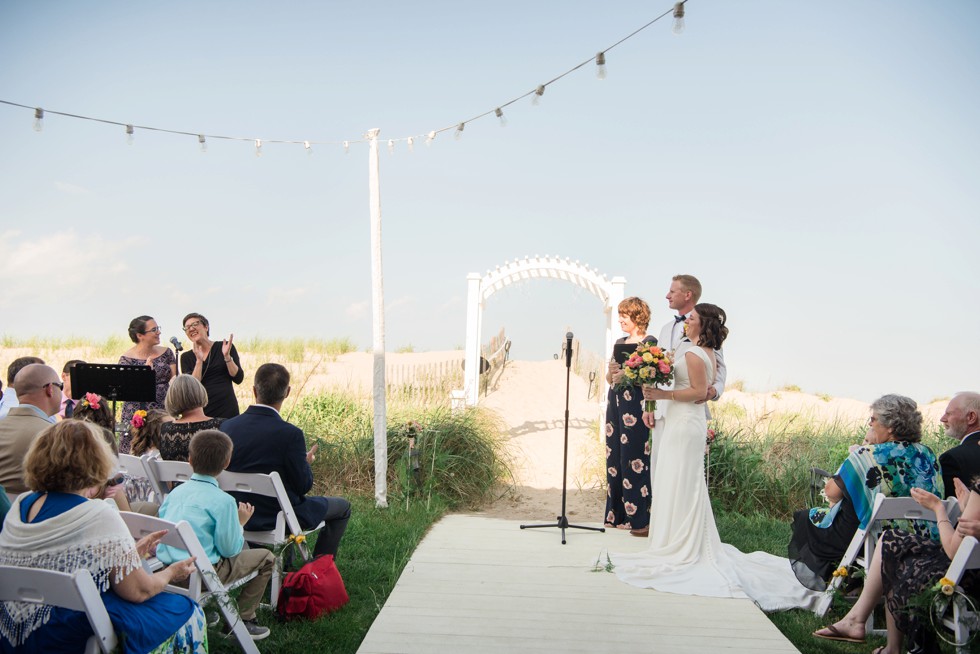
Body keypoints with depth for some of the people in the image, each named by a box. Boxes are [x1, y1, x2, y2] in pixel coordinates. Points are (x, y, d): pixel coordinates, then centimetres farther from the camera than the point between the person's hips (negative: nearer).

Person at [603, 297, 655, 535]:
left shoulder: (649, 343, -4)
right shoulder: (619, 343, 17)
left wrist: (626, 373, -18)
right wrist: (611, 371, -3)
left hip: (636, 405, -7)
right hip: (615, 403, 7)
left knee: (635, 460, -7)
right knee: (614, 458, 9)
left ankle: (639, 519, -2)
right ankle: (618, 513, 17)